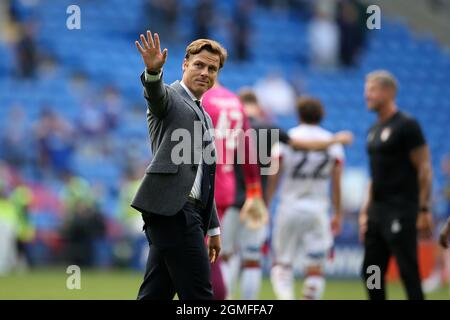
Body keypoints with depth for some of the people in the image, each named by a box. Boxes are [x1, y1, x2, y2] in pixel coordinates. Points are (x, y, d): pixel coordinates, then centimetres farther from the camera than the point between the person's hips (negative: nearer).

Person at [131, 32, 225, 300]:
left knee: (155, 295, 7)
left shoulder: (203, 116, 26)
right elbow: (155, 92, -25)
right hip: (173, 210, -9)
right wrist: (153, 70, -48)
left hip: (185, 213, 9)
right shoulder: (169, 97, 1)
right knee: (198, 296, -11)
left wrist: (213, 227, 27)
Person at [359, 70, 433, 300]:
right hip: (377, 210, 9)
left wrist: (424, 210, -15)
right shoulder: (374, 131, 16)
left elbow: (424, 169, -11)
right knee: (370, 271, 9)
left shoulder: (406, 126, -9)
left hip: (401, 211, -9)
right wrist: (365, 212, 18)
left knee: (408, 271, -8)